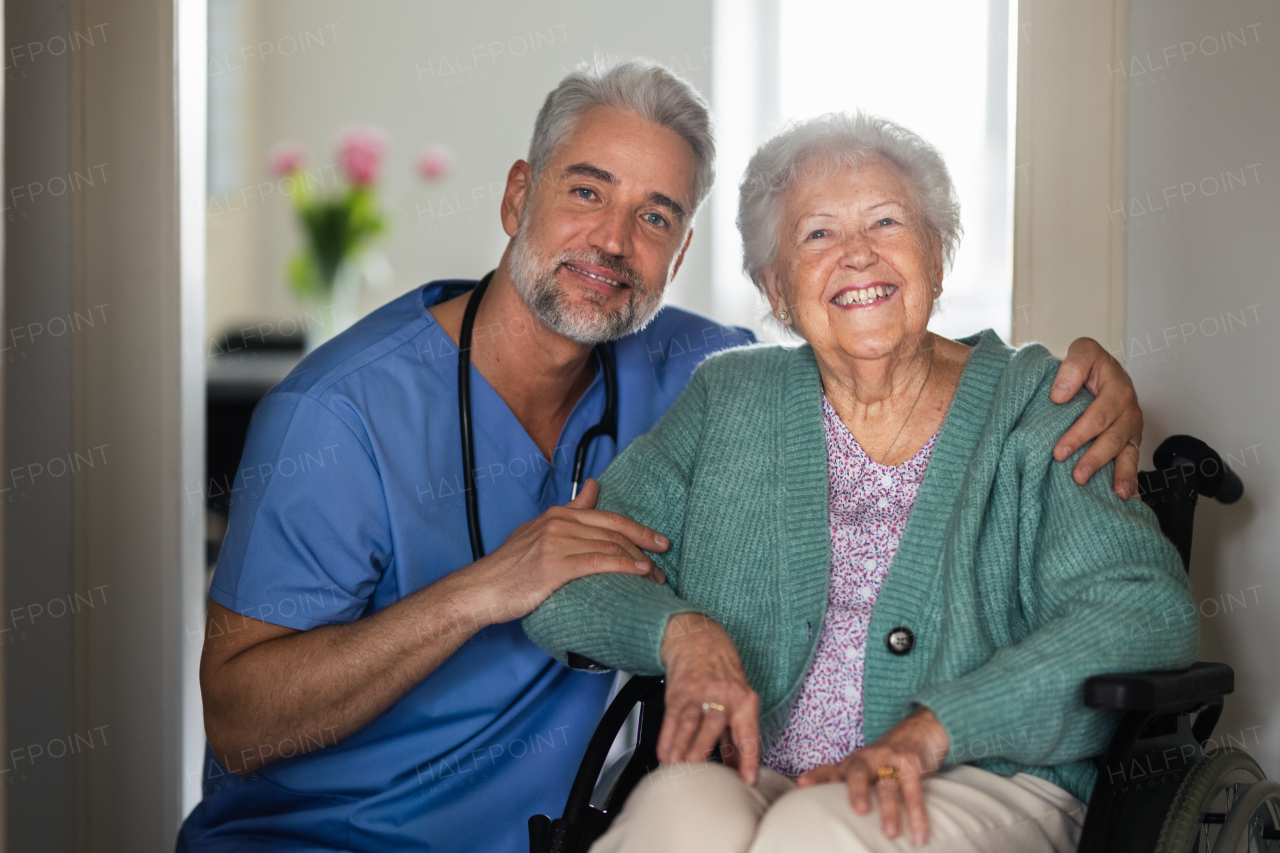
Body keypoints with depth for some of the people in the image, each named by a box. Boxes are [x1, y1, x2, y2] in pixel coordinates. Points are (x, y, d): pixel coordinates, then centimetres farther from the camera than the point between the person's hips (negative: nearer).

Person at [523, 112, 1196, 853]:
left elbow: (1149, 612, -8)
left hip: (982, 786, -1)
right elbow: (563, 585, 10)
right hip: (745, 782, 2)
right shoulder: (726, 400, 14)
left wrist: (931, 730, -19)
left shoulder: (1033, 406, 7)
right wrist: (679, 630, -13)